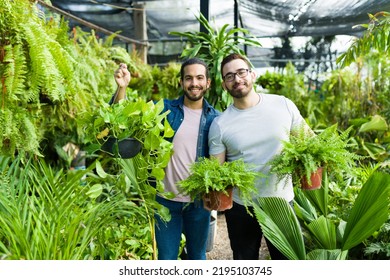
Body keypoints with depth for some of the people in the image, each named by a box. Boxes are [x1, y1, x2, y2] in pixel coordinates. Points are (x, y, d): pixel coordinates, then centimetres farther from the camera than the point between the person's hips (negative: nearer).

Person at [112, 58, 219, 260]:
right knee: (167, 258, 15)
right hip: (166, 200, -1)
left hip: (200, 201, 1)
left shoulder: (216, 118, -3)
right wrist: (122, 87, -26)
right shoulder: (164, 109, -5)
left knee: (197, 256, 21)